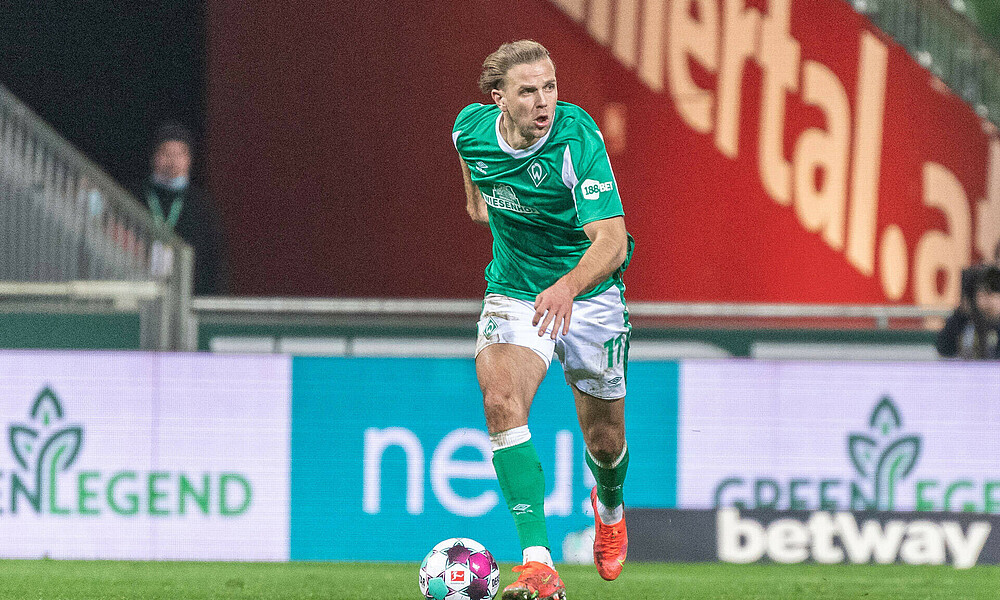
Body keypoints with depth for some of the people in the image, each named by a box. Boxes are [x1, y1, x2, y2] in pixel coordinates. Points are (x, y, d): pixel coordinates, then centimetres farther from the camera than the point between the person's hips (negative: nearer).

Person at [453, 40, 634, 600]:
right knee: (502, 402, -26)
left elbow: (611, 242, -37)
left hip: (587, 295, -2)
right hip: (513, 293, 2)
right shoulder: (471, 128, -13)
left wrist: (567, 288, -54)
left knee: (604, 441, 11)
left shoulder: (577, 140, -28)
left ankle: (610, 505, 51)